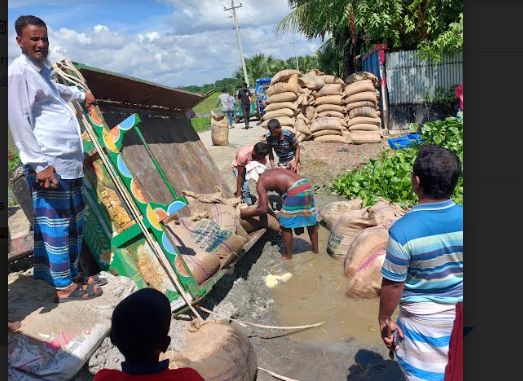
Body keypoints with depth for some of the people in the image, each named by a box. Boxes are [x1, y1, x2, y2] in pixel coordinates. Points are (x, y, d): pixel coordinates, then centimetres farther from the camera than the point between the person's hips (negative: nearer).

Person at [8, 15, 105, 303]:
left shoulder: (41, 69, 20)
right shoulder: (17, 72, -9)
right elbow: (19, 122, -16)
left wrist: (82, 95, 60)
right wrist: (40, 164, -20)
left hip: (68, 161, 10)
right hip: (48, 163, -10)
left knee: (74, 222, 16)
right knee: (56, 225, -2)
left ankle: (73, 274, 29)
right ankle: (64, 287, 9)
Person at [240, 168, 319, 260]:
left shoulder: (260, 183, -1)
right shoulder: (274, 171, 22)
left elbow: (263, 209, -8)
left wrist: (246, 213, 7)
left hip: (296, 191, -8)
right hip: (307, 186, 8)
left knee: (286, 225, 11)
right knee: (310, 220, 23)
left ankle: (288, 255, 23)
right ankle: (315, 249, 40)